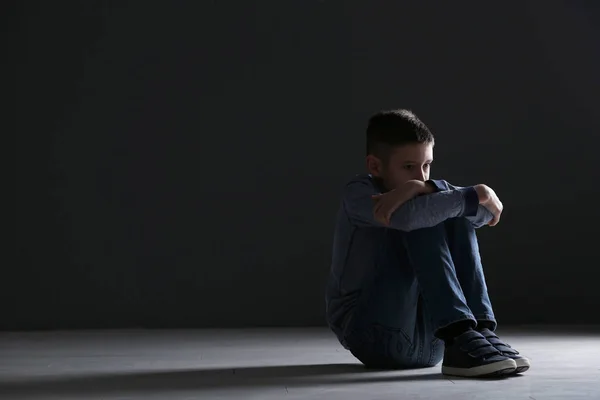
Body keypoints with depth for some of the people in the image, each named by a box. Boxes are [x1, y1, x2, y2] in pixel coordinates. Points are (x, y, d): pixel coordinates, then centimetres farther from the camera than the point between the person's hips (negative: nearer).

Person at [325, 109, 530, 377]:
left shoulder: (427, 189, 9)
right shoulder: (358, 193, -9)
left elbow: (485, 214, -10)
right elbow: (408, 217, -31)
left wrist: (426, 189, -24)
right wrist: (473, 196, -20)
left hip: (426, 339, 6)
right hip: (372, 333, -6)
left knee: (456, 218, -5)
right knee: (420, 222, -21)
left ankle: (479, 330, -20)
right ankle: (459, 338, -33)